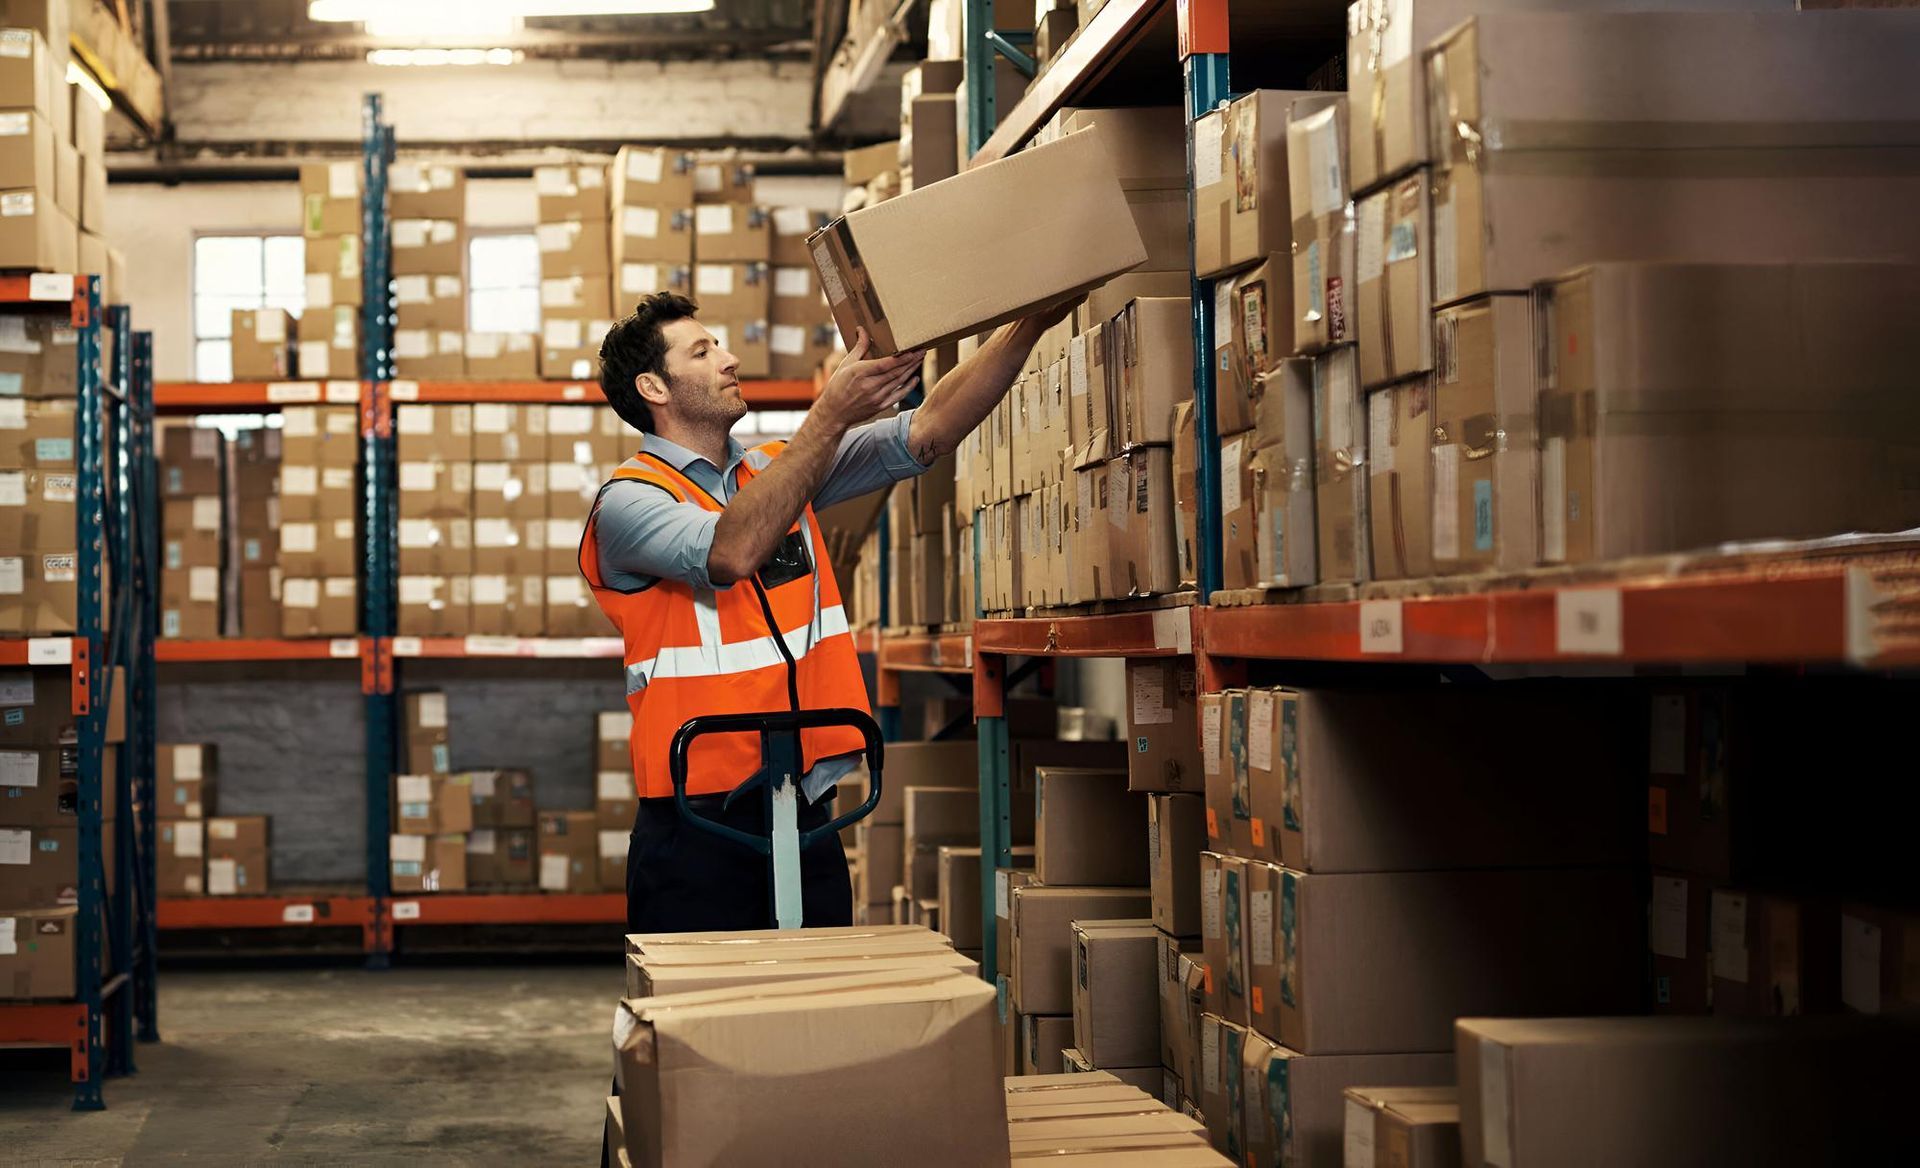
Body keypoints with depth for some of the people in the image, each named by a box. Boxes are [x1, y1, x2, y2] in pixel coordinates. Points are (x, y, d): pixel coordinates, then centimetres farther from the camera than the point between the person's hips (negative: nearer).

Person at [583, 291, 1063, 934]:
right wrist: (831, 416, -29)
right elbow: (732, 551, -26)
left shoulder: (782, 471, 13)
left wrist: (1028, 326, -6)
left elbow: (924, 434, 6)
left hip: (806, 816, 6)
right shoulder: (628, 501, -6)